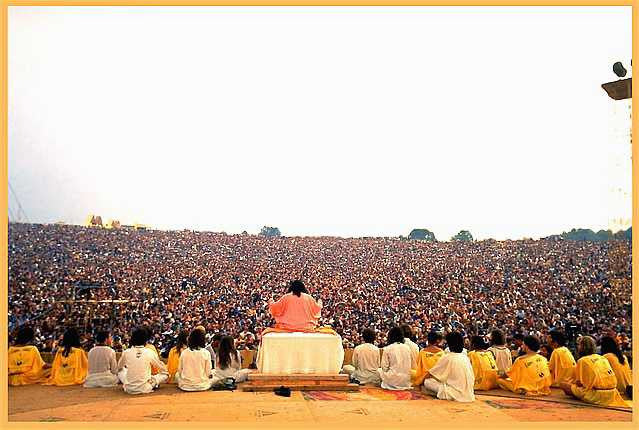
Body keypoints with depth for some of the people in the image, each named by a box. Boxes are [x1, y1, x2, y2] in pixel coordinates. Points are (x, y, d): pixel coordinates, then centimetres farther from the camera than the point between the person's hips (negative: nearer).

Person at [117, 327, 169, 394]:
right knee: (165, 375, 16)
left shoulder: (126, 352, -5)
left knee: (121, 371, 26)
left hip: (129, 389, 1)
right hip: (145, 389, -1)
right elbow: (162, 368, 7)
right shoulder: (150, 352, -9)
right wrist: (166, 372, 28)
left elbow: (119, 367, 16)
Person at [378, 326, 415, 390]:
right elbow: (412, 365, 8)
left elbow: (384, 367, -7)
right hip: (406, 381, 4)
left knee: (379, 370, 24)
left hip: (393, 381, -4)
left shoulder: (387, 349, -8)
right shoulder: (407, 347, 1)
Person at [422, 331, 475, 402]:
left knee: (427, 381, 1)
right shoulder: (465, 357, 6)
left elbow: (429, 375, -1)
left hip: (456, 394, -7)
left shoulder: (447, 357, -10)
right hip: (469, 395, 7)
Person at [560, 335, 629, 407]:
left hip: (598, 395, -7)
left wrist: (572, 383, 15)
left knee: (564, 385, -1)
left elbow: (579, 382, -7)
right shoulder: (603, 358, 17)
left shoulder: (582, 361, -4)